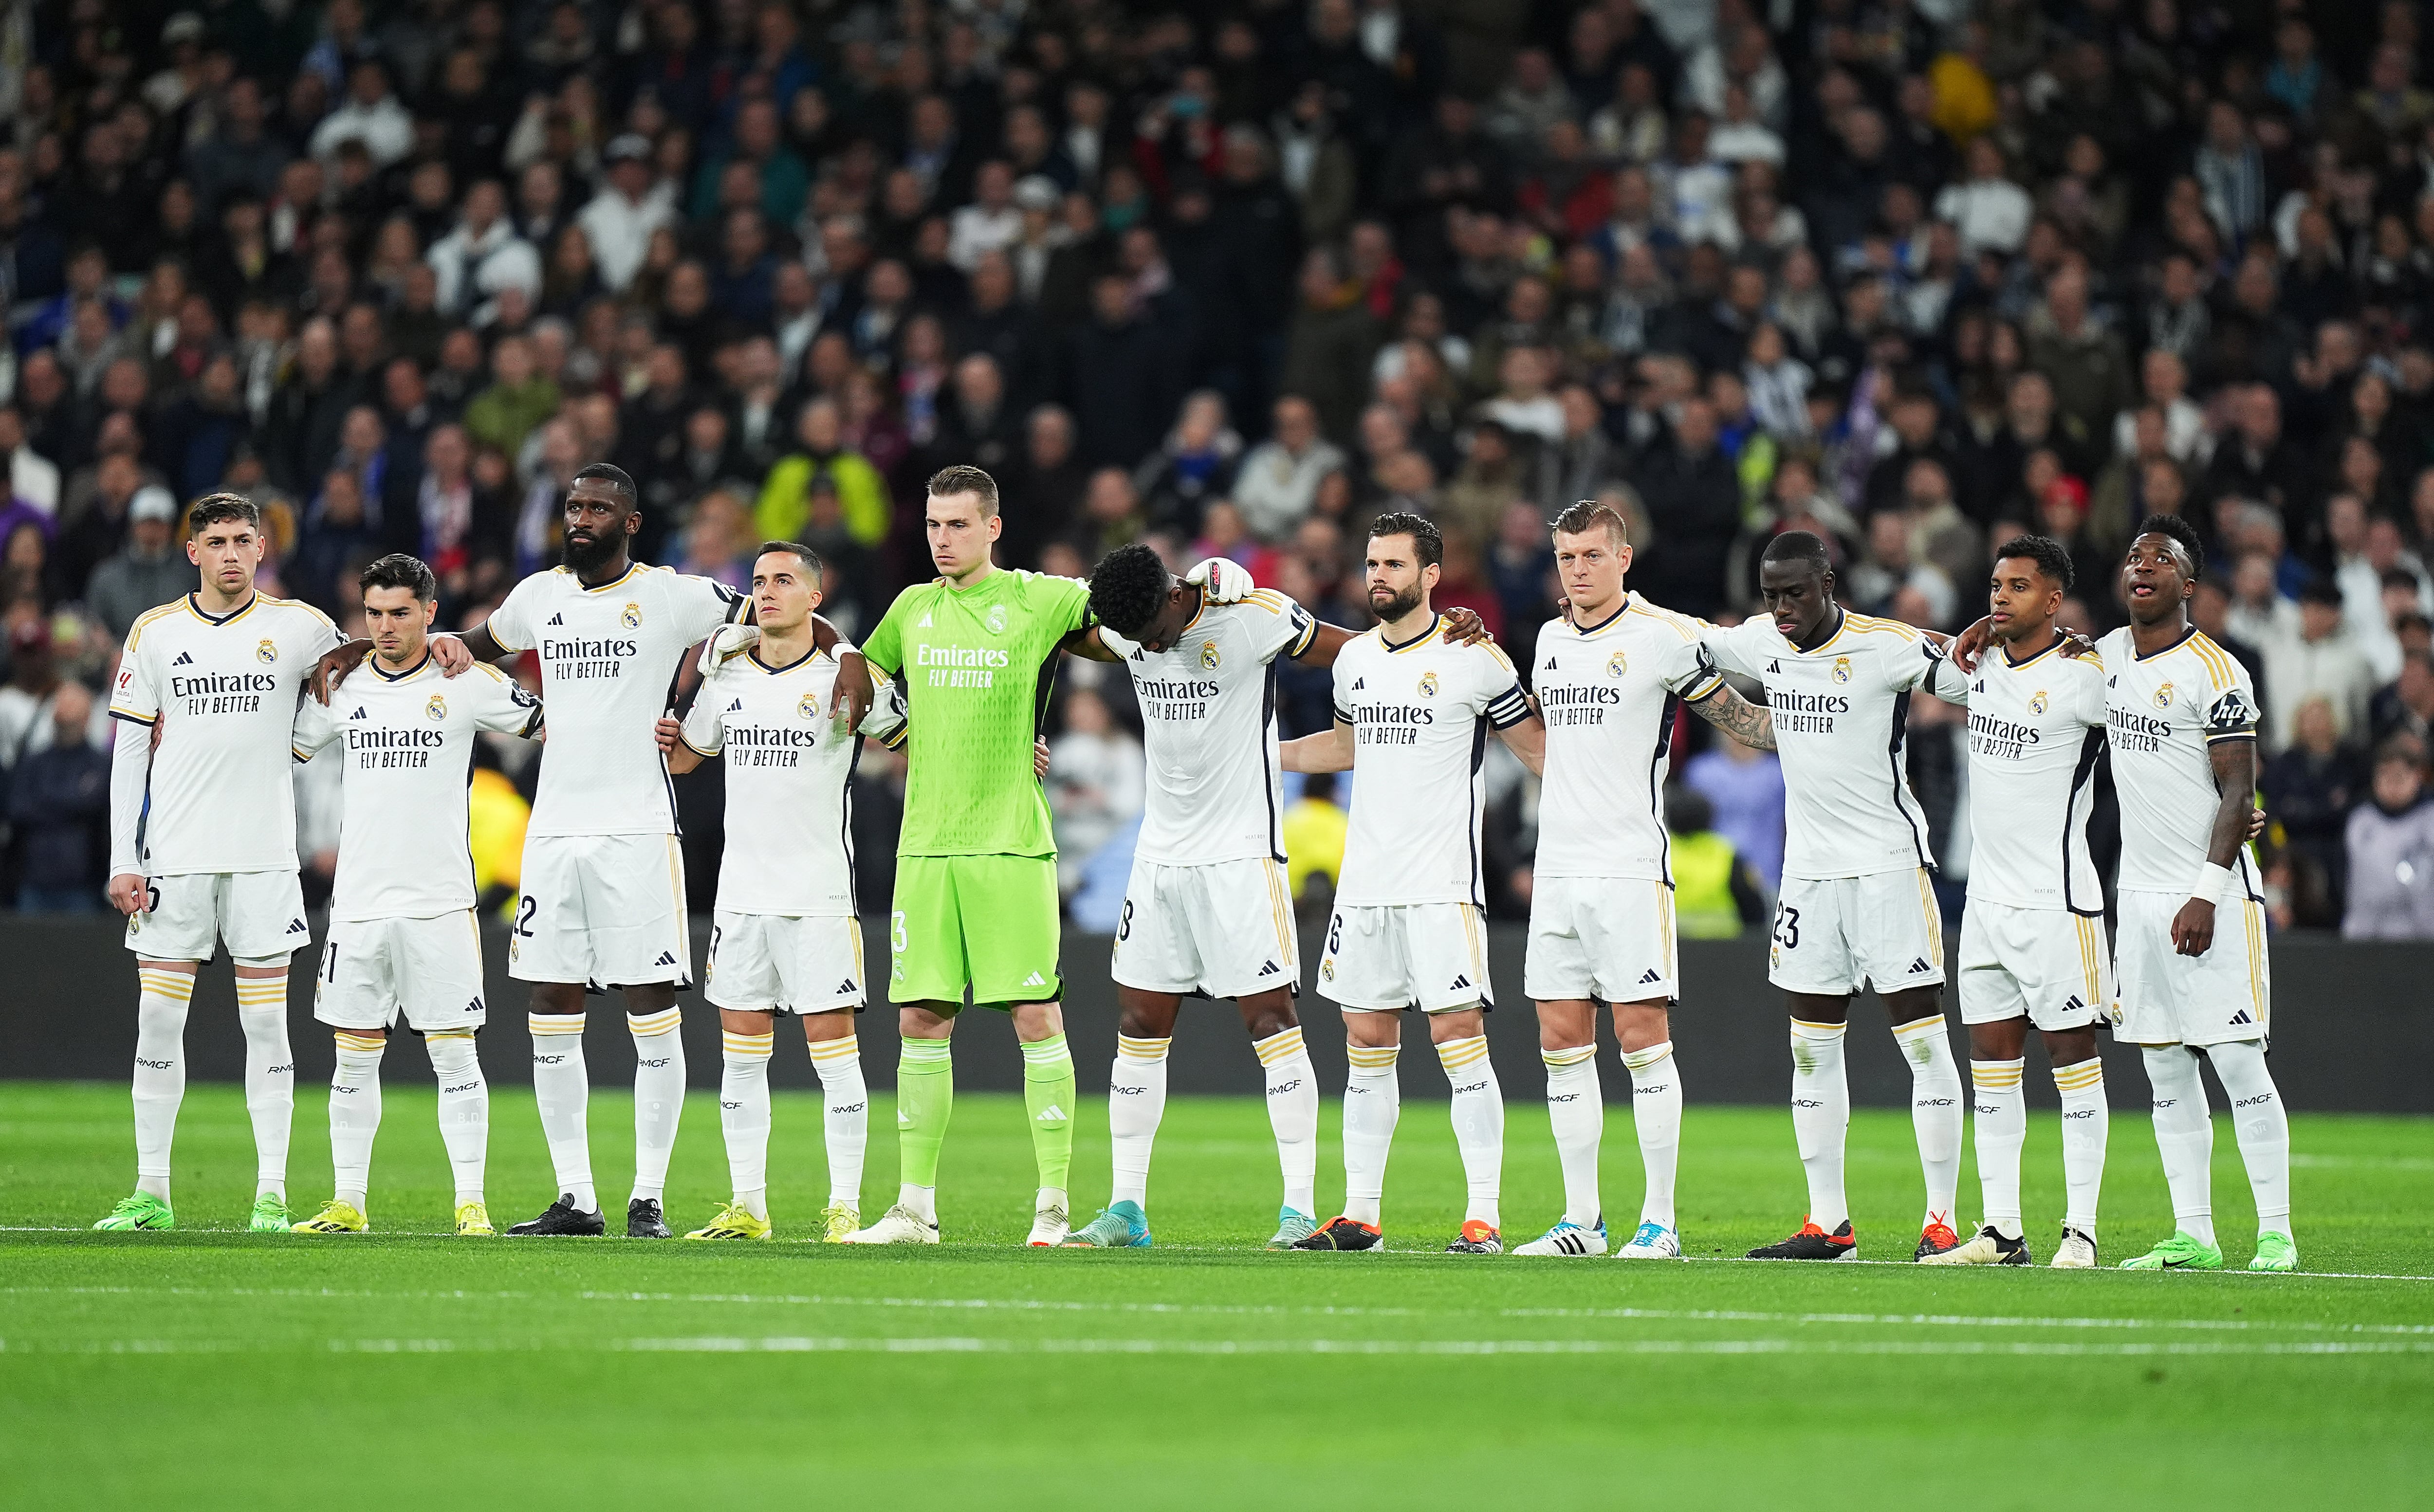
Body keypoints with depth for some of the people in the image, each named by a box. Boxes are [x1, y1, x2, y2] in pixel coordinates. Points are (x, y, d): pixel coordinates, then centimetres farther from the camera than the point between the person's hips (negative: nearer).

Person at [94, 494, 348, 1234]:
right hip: (174, 857, 1)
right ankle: (151, 1193, 7)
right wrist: (123, 861, 1)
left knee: (265, 1025, -1)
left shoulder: (298, 625, 3)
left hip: (263, 857, -1)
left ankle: (271, 1194, 2)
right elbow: (130, 749, 7)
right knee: (158, 1020, 0)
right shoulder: (155, 633, 5)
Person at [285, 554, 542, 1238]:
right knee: (353, 1056, 6)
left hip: (441, 900, -3)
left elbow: (551, 724, 9)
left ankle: (470, 1203, 0)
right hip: (358, 899, 3)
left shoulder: (469, 685, -1)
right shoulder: (342, 689, 8)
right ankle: (349, 1203, 13)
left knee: (454, 1054, -3)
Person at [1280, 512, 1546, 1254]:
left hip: (1443, 885, -6)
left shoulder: (1474, 658, -6)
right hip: (1365, 880, 6)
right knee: (1367, 1042, 8)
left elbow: (1536, 746, 1)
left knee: (1458, 1034, -10)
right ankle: (1360, 1212, 14)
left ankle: (1484, 1215, -9)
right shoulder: (1355, 658, 12)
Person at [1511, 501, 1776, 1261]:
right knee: (1561, 1041, 5)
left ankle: (1661, 1221, -4)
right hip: (1558, 868, 6)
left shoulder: (1663, 635, -5)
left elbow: (1734, 716, 2)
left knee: (1642, 1036, -7)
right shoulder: (1550, 640, 14)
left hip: (1632, 868, -6)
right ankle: (1581, 1219, 11)